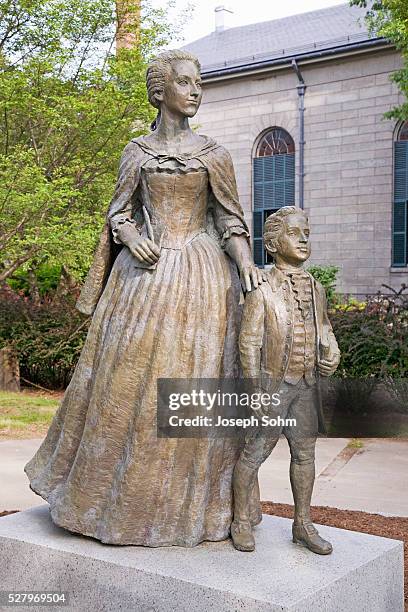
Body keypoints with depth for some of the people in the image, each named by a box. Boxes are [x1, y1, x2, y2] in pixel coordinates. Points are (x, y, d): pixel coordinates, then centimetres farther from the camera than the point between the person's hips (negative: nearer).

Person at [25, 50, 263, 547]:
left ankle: (187, 501, 13)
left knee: (190, 382, -1)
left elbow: (229, 218, 5)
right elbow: (119, 211, 10)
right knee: (127, 381, 2)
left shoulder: (213, 154, 7)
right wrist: (130, 236, -12)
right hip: (144, 273, 1)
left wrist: (246, 262, -13)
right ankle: (121, 494, 18)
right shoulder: (137, 152, 10)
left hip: (199, 277, -1)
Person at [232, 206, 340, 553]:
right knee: (256, 451, 0)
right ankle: (241, 521, 17)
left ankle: (303, 524, 25)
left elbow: (324, 327, 20)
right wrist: (256, 391, -14)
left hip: (307, 385, 6)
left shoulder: (315, 288, 7)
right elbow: (249, 342, -11)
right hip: (273, 383, -6)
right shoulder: (262, 291, -10)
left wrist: (331, 352, -1)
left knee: (305, 452, 11)